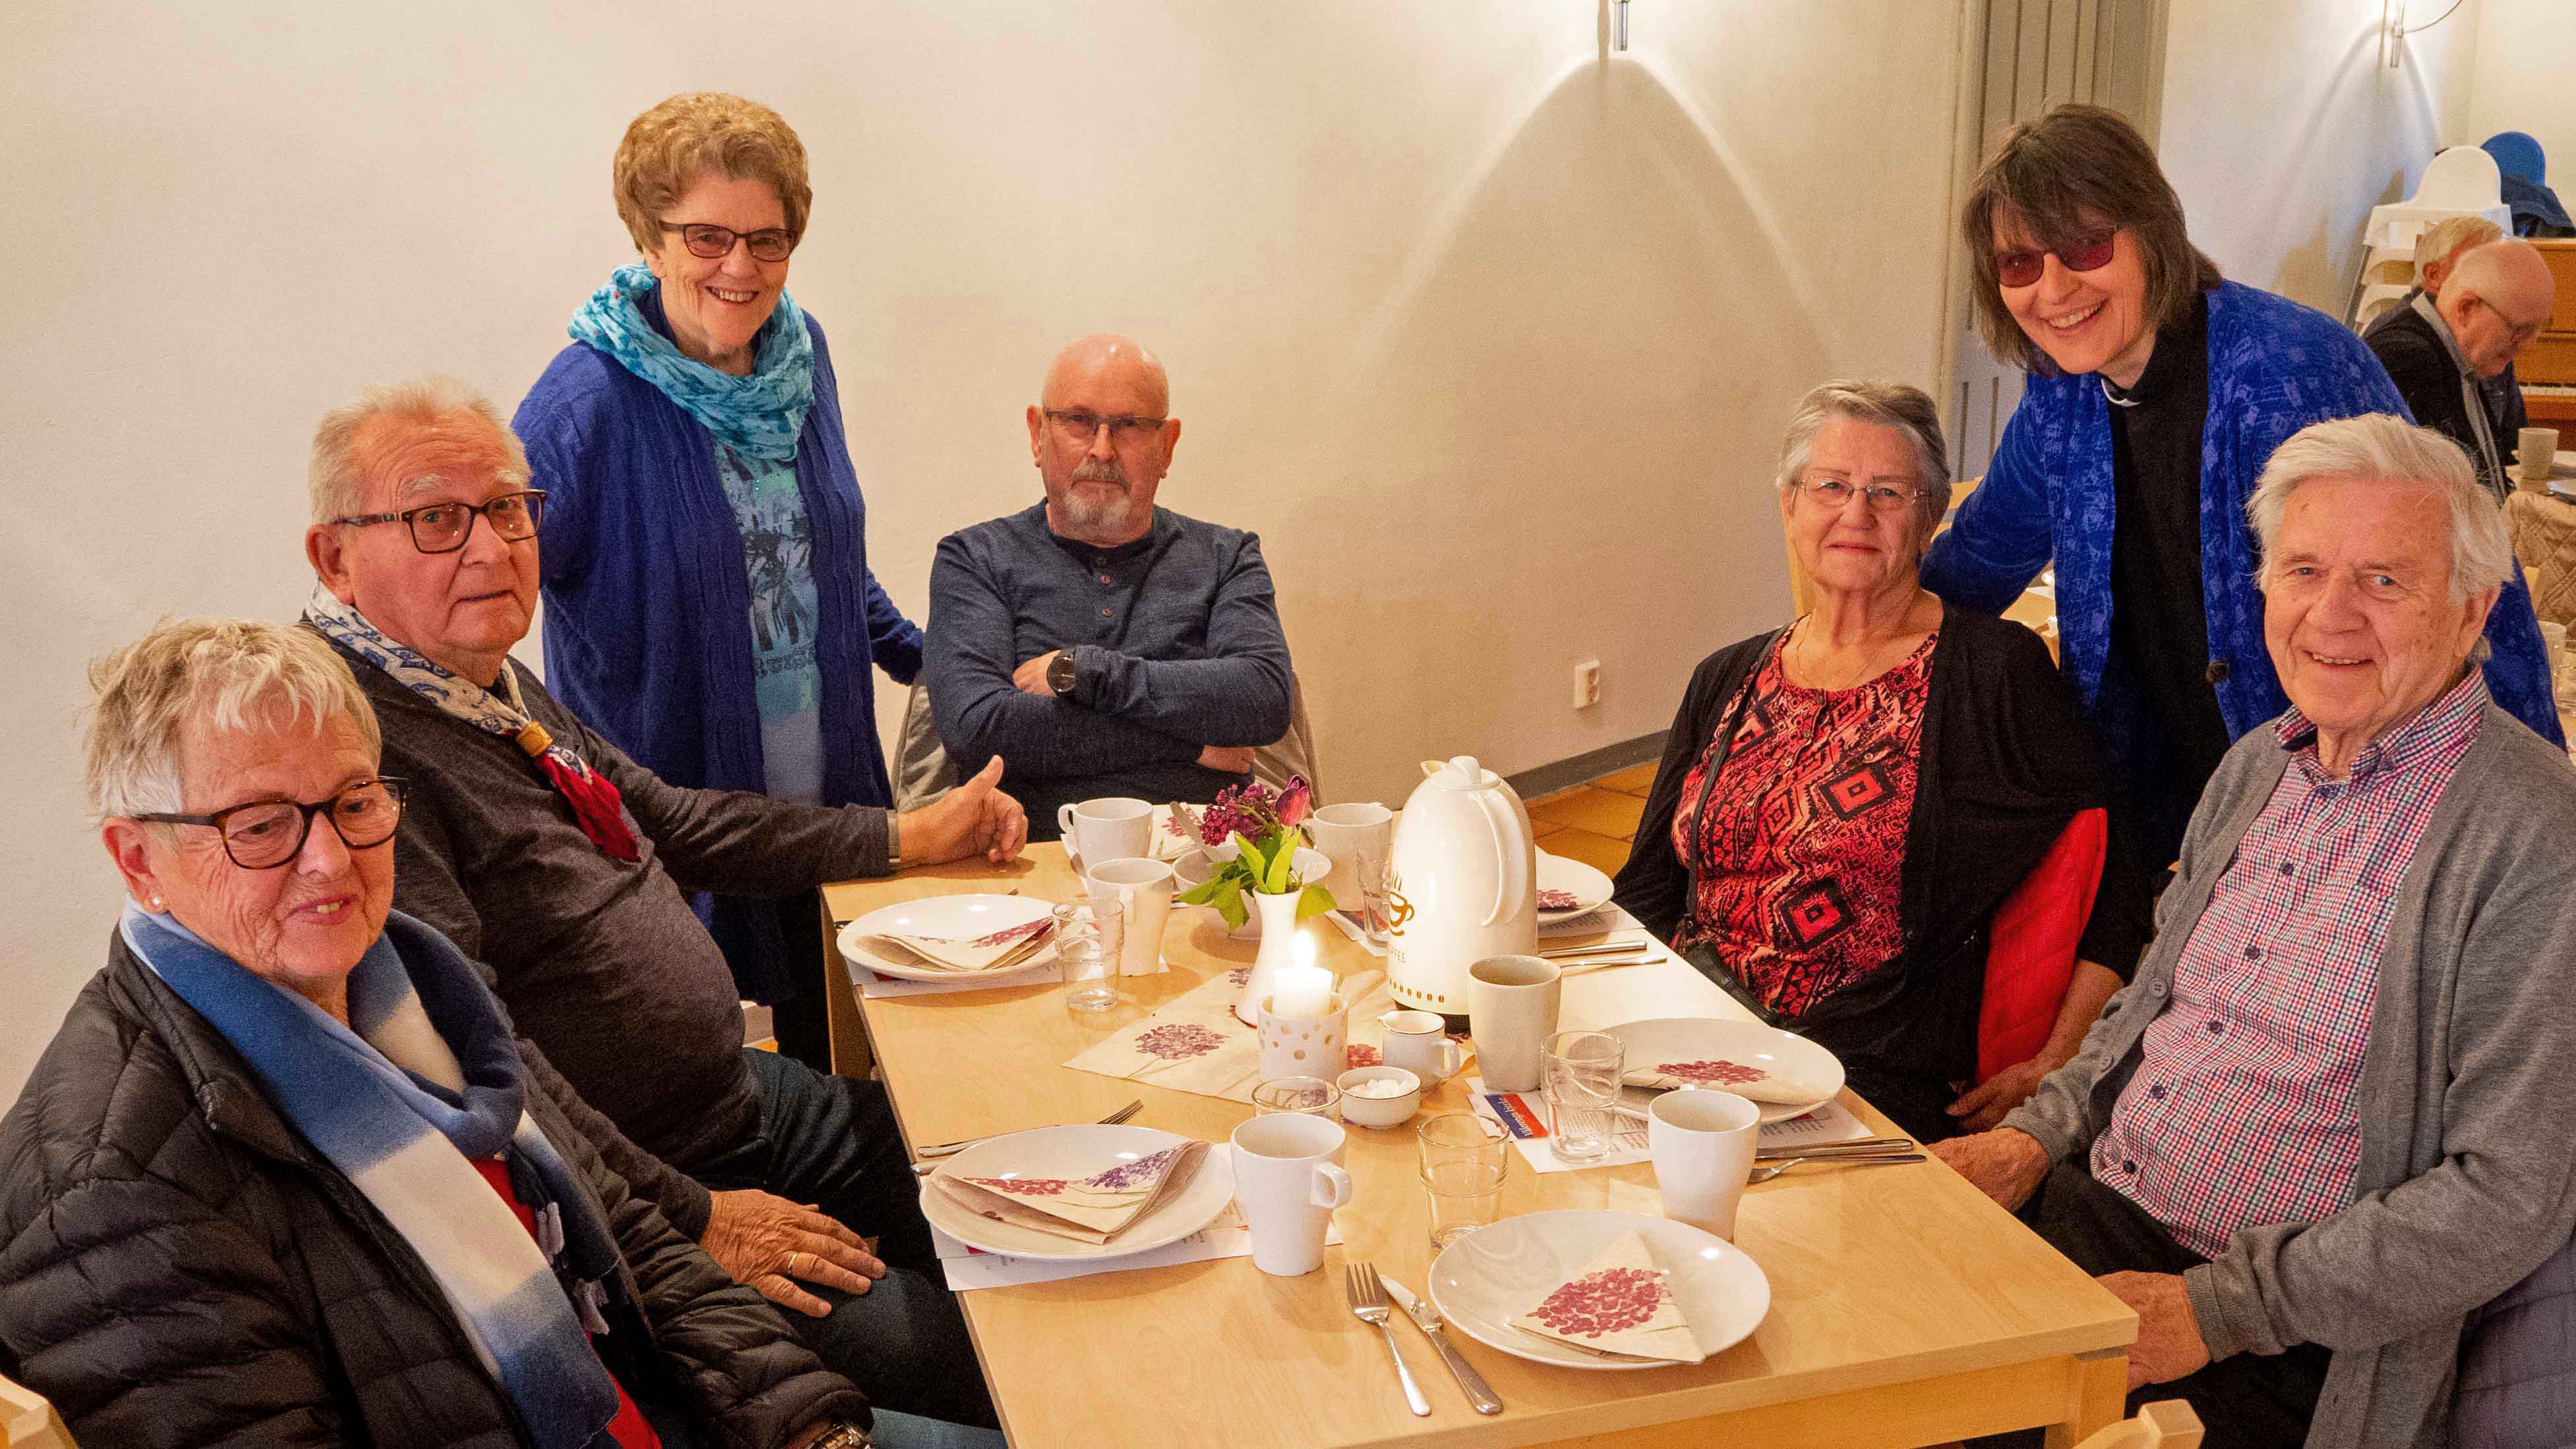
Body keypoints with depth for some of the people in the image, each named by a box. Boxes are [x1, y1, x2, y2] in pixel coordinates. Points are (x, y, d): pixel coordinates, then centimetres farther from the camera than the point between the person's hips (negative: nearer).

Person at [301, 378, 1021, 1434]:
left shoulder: (490, 686, 10)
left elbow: (671, 822, 21)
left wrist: (909, 837, 20)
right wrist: (691, 1217, -23)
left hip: (741, 1095, 10)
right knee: (947, 1358, -17)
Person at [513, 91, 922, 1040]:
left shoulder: (801, 353, 2)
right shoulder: (589, 403, -16)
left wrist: (917, 654, 23)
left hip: (829, 798, 6)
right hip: (667, 814, -5)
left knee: (844, 1066, 18)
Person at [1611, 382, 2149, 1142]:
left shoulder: (1996, 671, 0)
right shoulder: (1726, 680, 15)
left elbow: (2117, 883, 2)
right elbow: (1646, 895, 17)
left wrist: (2053, 1069, -5)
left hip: (1876, 1081, -5)